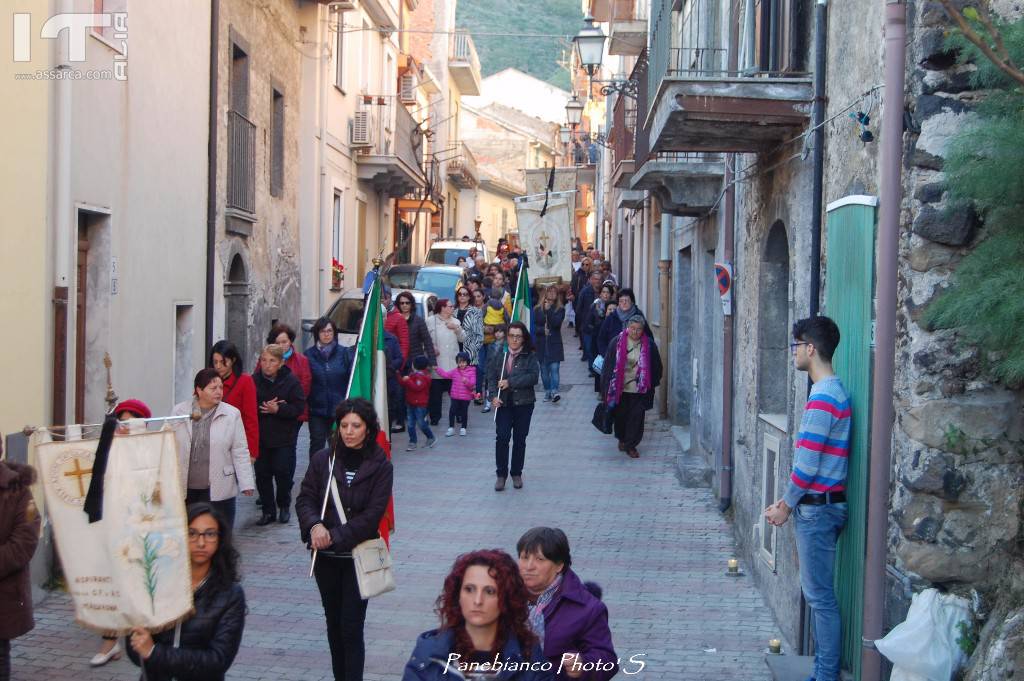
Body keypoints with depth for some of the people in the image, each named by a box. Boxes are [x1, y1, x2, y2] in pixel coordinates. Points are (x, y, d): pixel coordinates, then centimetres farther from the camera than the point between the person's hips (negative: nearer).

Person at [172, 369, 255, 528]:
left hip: (218, 490, -1)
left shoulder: (232, 414, -1)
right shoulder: (179, 412, 2)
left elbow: (240, 452, 1)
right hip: (184, 489, 1)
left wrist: (246, 483, -4)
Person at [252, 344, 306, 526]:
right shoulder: (254, 380, 1)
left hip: (284, 437, -2)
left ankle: (284, 506, 18)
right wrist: (262, 408, -18)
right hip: (260, 437, 2)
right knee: (262, 474, 2)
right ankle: (268, 510, 14)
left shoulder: (291, 380, -4)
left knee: (283, 472, -5)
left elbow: (299, 407, -7)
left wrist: (277, 409, -19)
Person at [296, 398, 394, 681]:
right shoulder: (323, 459, -1)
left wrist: (335, 537, -17)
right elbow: (305, 499, 0)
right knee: (333, 622, 14)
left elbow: (372, 515, -11)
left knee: (351, 626, -7)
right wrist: (314, 525, -20)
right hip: (325, 556, 3)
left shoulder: (380, 466, -7)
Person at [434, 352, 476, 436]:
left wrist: (467, 381, -33)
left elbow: (472, 384, -13)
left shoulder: (471, 371, -6)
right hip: (455, 396, 3)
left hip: (466, 397, -3)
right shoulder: (455, 371, 5)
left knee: (464, 412, 8)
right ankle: (451, 428, 8)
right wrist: (437, 369, -2)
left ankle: (463, 428, 23)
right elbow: (445, 374, 5)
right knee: (452, 411, -1)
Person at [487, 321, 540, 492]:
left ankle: (517, 474, 21)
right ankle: (501, 474, 5)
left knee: (519, 439, 7)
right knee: (502, 438, -7)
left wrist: (510, 382, -17)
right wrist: (494, 396, -13)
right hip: (503, 403, 1)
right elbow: (491, 377, 3)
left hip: (523, 403, -1)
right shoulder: (499, 355, 4)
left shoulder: (530, 356, -2)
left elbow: (533, 377, -13)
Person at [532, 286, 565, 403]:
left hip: (554, 343, -2)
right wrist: (543, 330, -12)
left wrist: (548, 310, -16)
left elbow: (556, 323, -13)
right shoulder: (537, 309, 6)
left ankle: (554, 392, -21)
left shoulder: (560, 309, 2)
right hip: (541, 344, 2)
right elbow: (533, 326, 4)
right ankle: (547, 392, 15)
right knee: (544, 370, 6)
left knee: (554, 368, -13)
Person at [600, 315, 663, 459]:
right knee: (620, 415, 12)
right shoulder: (617, 342, -4)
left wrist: (653, 384, 8)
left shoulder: (649, 345, -3)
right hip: (620, 388, 1)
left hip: (639, 389, 0)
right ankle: (621, 439, 35)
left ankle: (631, 445, 7)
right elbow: (608, 364, 0)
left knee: (636, 417, -2)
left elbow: (656, 366, 8)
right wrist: (606, 386, -1)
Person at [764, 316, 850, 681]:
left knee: (820, 596, -3)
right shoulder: (832, 391, 13)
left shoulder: (823, 397, -19)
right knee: (818, 593, 15)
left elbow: (807, 464, -19)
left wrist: (786, 504, -7)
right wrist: (787, 502, 15)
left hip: (817, 509, -10)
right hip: (817, 506, 10)